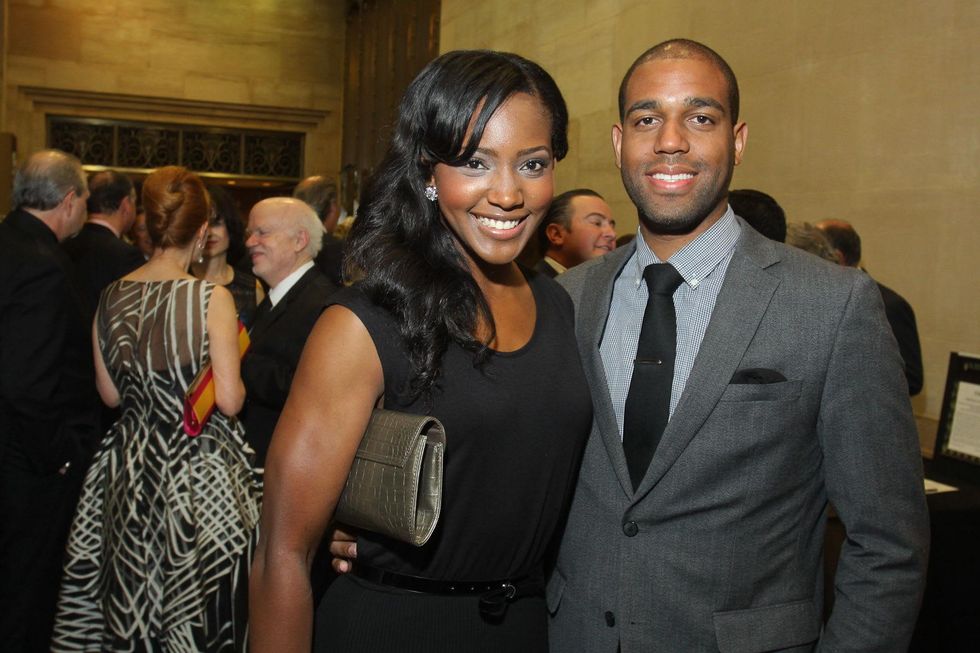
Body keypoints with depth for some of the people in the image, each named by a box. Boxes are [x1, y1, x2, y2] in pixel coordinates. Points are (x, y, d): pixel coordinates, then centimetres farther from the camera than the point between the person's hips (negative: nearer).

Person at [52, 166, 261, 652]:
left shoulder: (112, 297, -1)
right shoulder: (212, 298, -16)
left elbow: (110, 393, 6)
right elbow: (229, 400, -17)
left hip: (131, 464, 5)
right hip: (201, 466, -5)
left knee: (132, 600, 20)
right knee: (199, 611, 10)